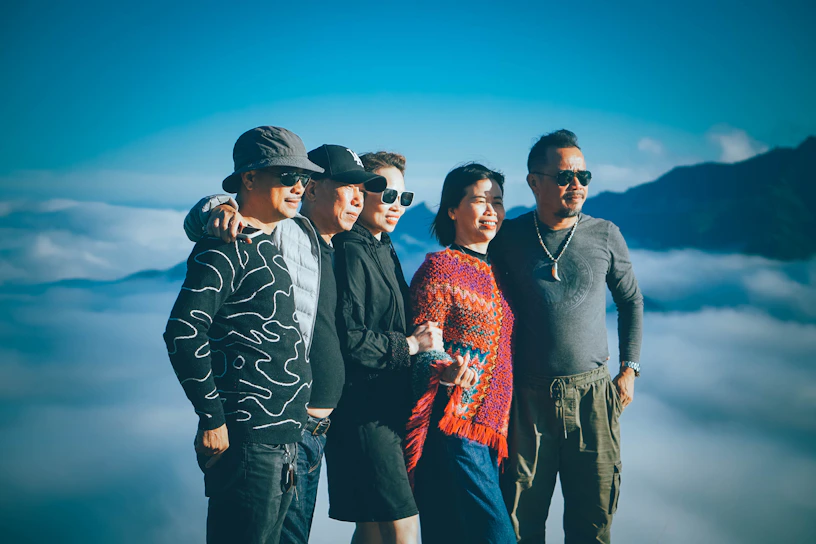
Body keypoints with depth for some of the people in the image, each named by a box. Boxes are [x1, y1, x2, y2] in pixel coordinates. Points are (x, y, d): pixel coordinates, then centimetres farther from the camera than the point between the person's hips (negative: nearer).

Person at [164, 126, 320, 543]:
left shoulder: (270, 245, 17)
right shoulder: (226, 248, -12)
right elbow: (183, 333, -21)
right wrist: (212, 419, -18)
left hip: (284, 439, 9)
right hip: (246, 441, -9)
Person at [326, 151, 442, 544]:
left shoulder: (383, 250, 18)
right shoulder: (350, 251, -12)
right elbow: (347, 338, -21)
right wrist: (409, 345, -12)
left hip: (388, 408, 10)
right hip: (364, 410, -10)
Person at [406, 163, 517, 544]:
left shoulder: (495, 271, 17)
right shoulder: (440, 267, -6)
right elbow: (420, 348, -10)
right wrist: (445, 371, -31)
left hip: (492, 428, 8)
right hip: (456, 428, -8)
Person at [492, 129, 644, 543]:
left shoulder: (605, 236, 3)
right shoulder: (508, 238, 0)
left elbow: (631, 302, 15)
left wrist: (629, 369, 8)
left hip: (591, 393, 1)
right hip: (527, 397, -1)